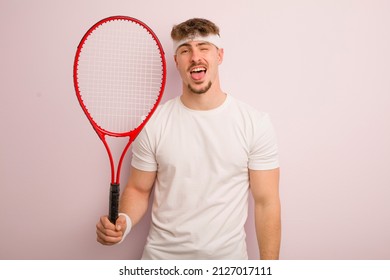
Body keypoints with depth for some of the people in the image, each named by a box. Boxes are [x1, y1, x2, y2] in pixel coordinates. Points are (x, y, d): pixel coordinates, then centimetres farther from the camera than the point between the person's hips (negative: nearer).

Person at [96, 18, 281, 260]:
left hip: (228, 255, 0)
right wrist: (124, 221, -19)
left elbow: (267, 203, -7)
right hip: (161, 254, 1)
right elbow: (138, 190, 1)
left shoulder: (256, 123, -10)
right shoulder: (153, 123, -8)